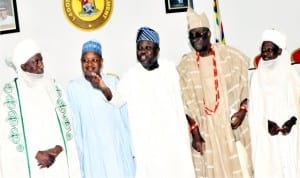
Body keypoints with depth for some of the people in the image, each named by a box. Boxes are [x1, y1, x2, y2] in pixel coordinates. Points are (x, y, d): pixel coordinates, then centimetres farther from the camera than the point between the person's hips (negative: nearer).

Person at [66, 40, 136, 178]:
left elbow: (126, 117, 5)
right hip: (93, 153, -1)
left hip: (119, 150, 2)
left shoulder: (113, 82, 2)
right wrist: (80, 153, 1)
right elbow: (74, 125, 1)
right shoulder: (73, 88, -2)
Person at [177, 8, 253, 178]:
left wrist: (242, 110, -9)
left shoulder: (230, 55, -3)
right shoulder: (185, 65, -2)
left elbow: (245, 85, 4)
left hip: (232, 124, 0)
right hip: (205, 129, 1)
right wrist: (194, 133, -4)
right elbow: (186, 104, 0)